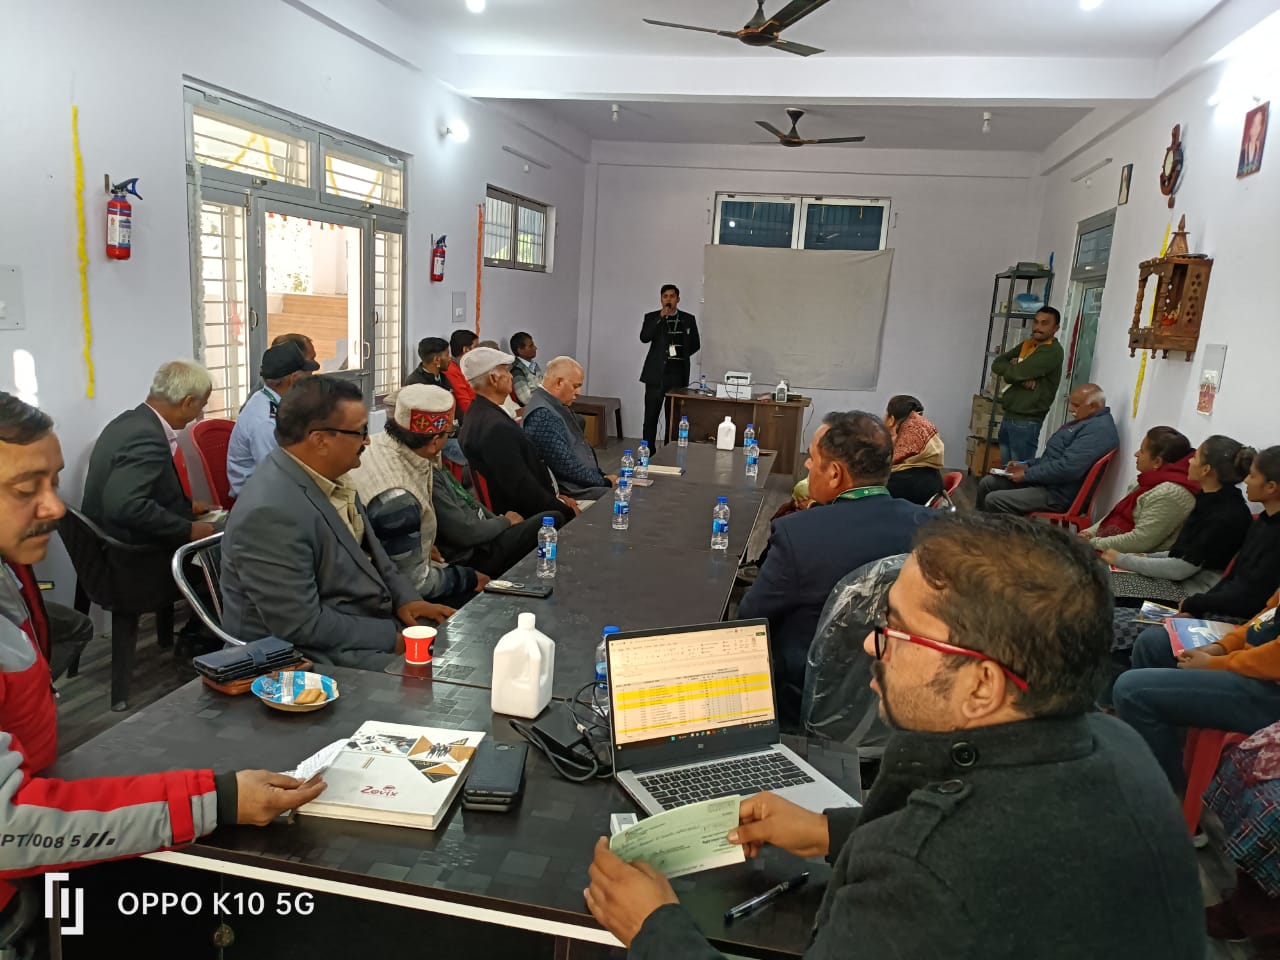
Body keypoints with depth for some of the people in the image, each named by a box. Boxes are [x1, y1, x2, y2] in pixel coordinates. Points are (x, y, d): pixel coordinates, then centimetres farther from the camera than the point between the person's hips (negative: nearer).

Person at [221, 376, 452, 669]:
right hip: (310, 652, -8)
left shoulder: (327, 474, -1)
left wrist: (404, 597, 0)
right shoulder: (271, 513, -27)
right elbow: (302, 627, -25)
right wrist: (392, 637, -19)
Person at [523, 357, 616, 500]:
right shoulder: (542, 414, -19)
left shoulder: (556, 405, 13)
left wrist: (602, 476, 8)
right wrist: (604, 481, -12)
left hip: (586, 482, 10)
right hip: (570, 492, -10)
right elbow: (566, 465, -21)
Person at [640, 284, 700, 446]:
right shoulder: (652, 317, 4)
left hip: (678, 374, 1)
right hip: (656, 374, -1)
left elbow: (695, 344, 16)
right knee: (651, 416, 0)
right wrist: (661, 317, -16)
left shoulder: (688, 319, 9)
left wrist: (681, 353, 3)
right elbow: (644, 338, -13)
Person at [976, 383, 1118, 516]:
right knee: (987, 483, 8)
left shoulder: (1098, 429, -20)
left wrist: (1027, 474, -17)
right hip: (1047, 481, 11)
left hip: (1057, 494, -11)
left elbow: (1067, 468, -28)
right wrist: (1027, 465, 8)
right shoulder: (1086, 421, 16)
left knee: (993, 500, -20)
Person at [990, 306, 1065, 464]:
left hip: (1026, 422, -8)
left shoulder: (1053, 351, -12)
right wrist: (1022, 377, -11)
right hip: (1008, 416, 8)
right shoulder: (1027, 344, 14)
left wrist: (1011, 367, 4)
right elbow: (996, 364, 6)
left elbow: (1016, 373, -20)